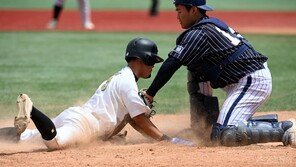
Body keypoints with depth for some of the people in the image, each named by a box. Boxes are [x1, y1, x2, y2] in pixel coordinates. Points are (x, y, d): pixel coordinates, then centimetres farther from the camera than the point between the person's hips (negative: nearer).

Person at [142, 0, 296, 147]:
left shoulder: (198, 34, -12)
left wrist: (150, 94, -8)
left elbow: (170, 66, -14)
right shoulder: (212, 25, 18)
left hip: (252, 82, -10)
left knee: (224, 135, -18)